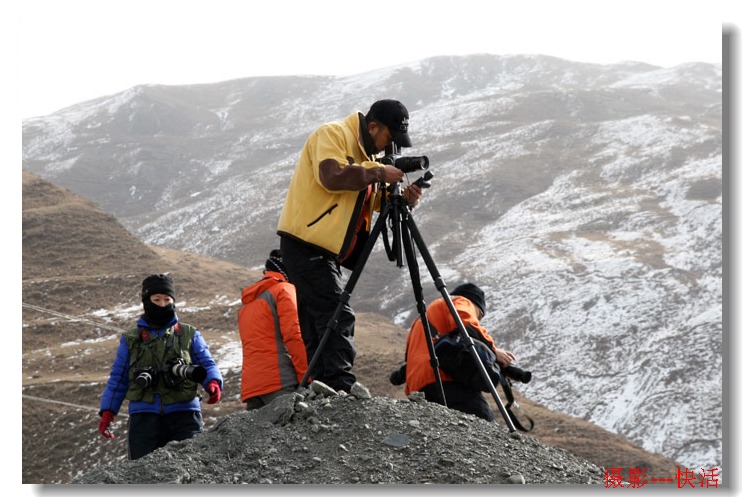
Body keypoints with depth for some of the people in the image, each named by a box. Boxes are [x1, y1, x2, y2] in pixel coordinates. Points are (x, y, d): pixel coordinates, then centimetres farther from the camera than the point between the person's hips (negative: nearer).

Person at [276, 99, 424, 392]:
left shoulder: (366, 153, 20)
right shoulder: (333, 134, -10)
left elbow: (375, 200, 19)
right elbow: (331, 176, -26)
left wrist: (402, 199, 0)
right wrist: (378, 173, -20)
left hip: (327, 250, 10)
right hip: (306, 244, -10)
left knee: (319, 327, 9)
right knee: (338, 316, -19)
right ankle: (343, 389, -25)